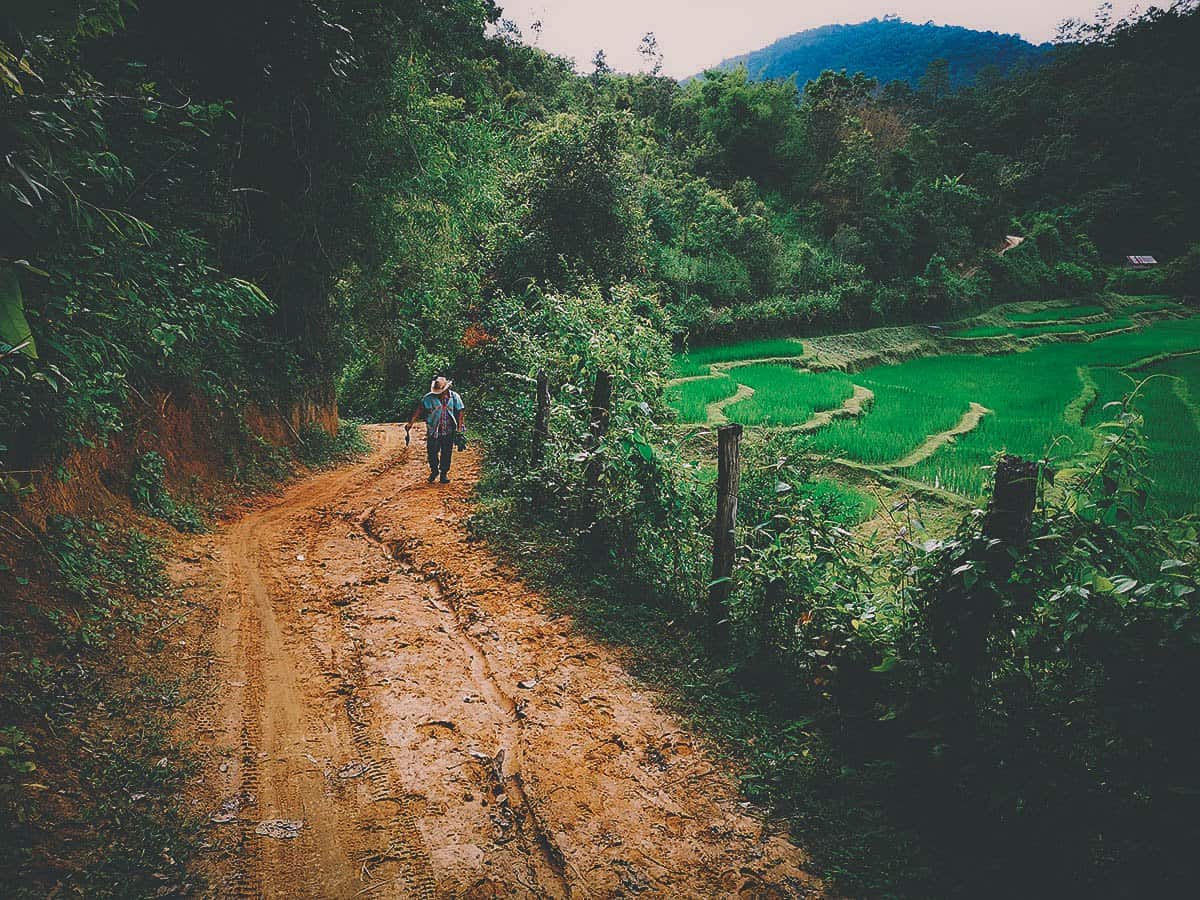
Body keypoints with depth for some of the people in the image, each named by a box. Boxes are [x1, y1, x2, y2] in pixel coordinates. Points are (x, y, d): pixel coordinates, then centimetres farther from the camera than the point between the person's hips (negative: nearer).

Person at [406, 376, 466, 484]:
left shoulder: (454, 397, -2)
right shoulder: (429, 398, -4)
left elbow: (461, 412, 0)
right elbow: (418, 409, -3)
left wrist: (460, 428, -5)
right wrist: (410, 423, -8)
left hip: (449, 431, 0)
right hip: (433, 430, 0)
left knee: (446, 453, 6)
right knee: (432, 452, 4)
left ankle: (444, 473, 21)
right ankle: (434, 471, 26)